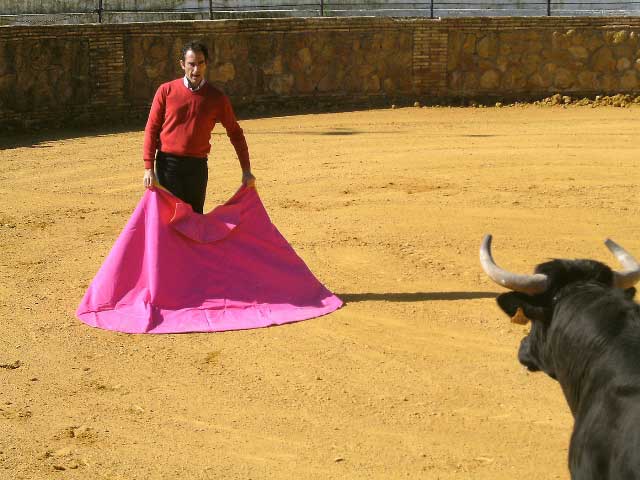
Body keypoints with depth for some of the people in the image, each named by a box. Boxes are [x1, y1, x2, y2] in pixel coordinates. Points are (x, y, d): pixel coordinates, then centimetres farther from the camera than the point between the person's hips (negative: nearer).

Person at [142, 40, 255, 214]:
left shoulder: (217, 98, 3)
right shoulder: (167, 91, 0)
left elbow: (235, 133, 10)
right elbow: (152, 128, 2)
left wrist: (246, 170, 5)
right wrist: (149, 168, -5)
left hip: (198, 166, 1)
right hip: (168, 165, -1)